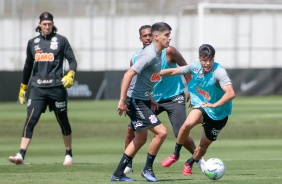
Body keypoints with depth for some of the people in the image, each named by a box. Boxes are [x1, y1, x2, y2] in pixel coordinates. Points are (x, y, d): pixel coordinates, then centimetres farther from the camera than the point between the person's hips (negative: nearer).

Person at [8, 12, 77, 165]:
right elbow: (28, 66, 21)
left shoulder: (61, 40, 3)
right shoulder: (32, 43, 12)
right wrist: (23, 87, 24)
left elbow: (72, 60, 2)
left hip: (57, 87, -2)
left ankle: (68, 155, 21)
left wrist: (70, 75, -17)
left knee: (63, 121, 7)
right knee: (30, 121, -11)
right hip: (37, 88, 2)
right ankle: (21, 155, -17)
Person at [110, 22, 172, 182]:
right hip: (134, 101, -11)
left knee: (141, 139, 18)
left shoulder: (158, 54, 9)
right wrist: (122, 100, -27)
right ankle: (148, 169, 3)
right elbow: (129, 74, -26)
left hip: (143, 100, 11)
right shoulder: (150, 54, -21)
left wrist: (150, 99, 24)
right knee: (161, 132, -13)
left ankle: (118, 174, 24)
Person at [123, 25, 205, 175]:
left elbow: (185, 67, -3)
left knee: (180, 134, -13)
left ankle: (199, 159, 11)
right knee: (132, 127, -9)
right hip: (152, 99, 3)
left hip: (174, 98, -3)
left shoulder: (168, 52, -15)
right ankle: (127, 164, 5)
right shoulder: (136, 59, -7)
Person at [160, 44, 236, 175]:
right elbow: (174, 71, 4)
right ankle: (175, 154, -8)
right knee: (188, 124, -29)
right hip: (201, 106, 3)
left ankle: (189, 164, 38)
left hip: (218, 114, -2)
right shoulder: (195, 67, -11)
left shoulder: (219, 72, -28)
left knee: (204, 144, 7)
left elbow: (231, 93, -39)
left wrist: (214, 105, -50)